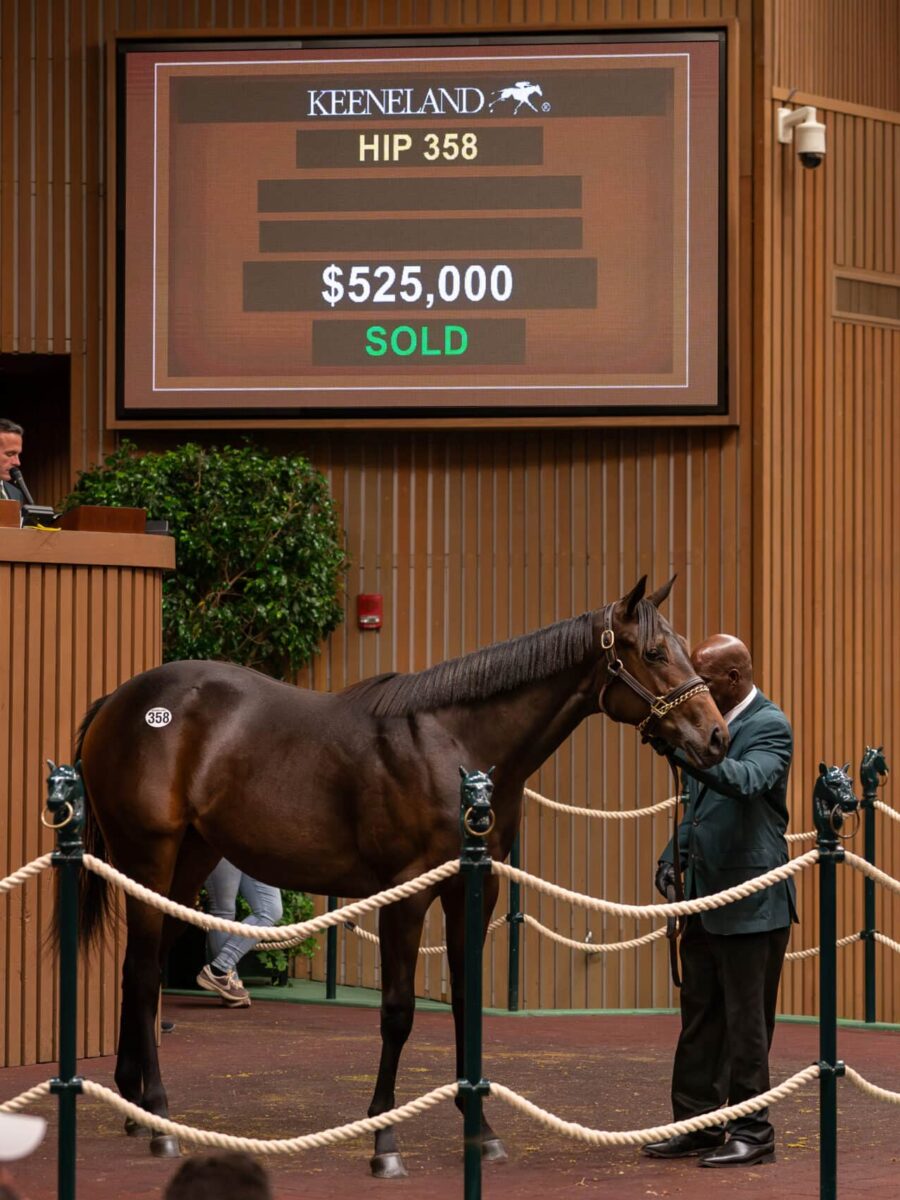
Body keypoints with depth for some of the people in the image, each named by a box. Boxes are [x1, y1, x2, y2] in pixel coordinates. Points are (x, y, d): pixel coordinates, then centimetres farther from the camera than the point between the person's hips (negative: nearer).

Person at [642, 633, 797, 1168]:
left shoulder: (769, 726, -12)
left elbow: (748, 780, -33)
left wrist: (686, 753, -46)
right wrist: (676, 854, 7)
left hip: (752, 902, -9)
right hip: (706, 898, 9)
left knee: (746, 1021, -3)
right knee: (700, 1018, 12)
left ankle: (753, 1133, 5)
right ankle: (697, 1125, 19)